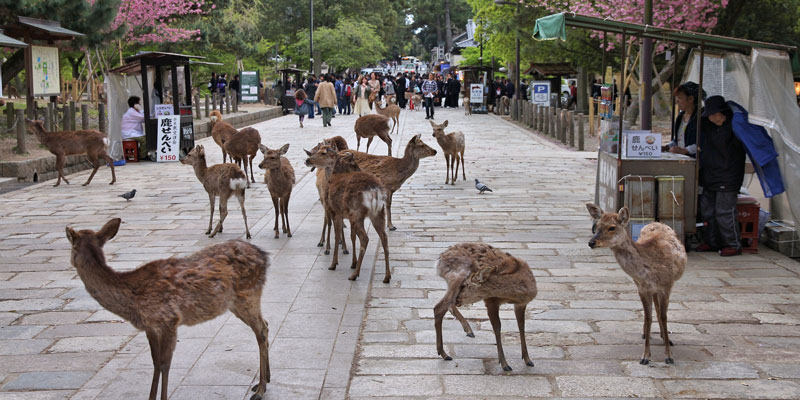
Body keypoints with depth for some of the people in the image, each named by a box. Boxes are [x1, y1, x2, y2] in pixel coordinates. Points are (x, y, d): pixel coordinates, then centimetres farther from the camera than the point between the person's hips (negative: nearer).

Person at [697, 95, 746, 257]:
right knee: (707, 210, 13)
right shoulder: (707, 127, 12)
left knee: (725, 211, -7)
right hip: (709, 177, 9)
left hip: (727, 179, -9)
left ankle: (734, 245, 3)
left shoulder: (734, 127, -13)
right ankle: (712, 242, 24)